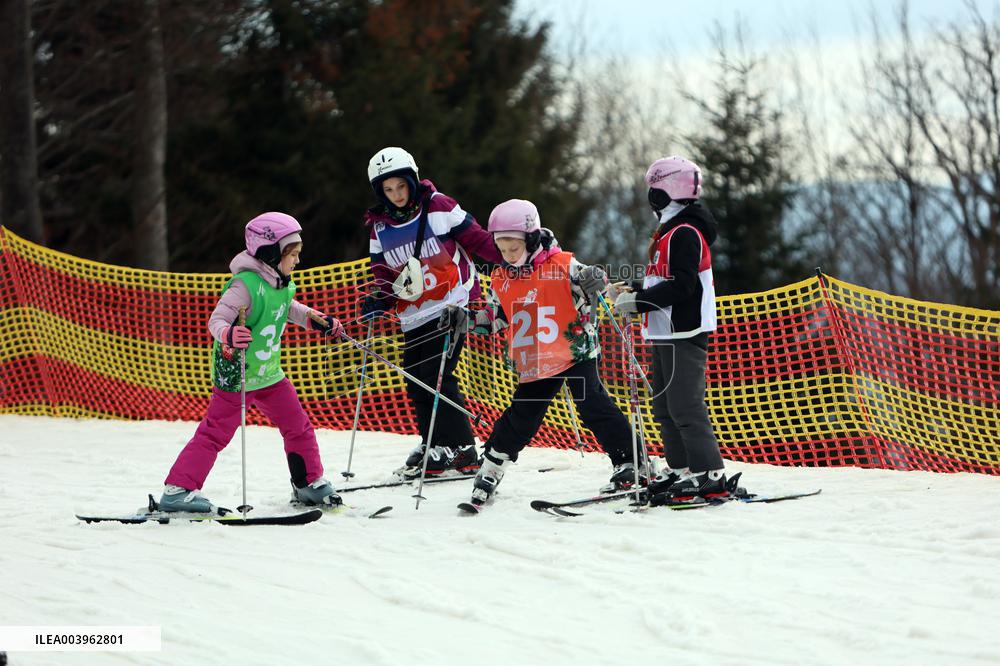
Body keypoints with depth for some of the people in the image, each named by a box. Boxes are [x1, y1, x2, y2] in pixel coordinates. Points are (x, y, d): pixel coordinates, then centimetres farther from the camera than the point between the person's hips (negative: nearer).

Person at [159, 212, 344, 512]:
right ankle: (178, 489, -7)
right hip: (236, 374, -8)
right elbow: (216, 320, -25)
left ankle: (309, 484, 28)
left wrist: (316, 319, 18)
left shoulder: (282, 283, 4)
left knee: (298, 427, 12)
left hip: (269, 373, 8)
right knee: (215, 433, -8)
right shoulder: (247, 285, -24)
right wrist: (228, 334, -45)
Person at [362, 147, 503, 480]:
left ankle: (460, 449, -10)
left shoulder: (439, 207, -5)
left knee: (435, 375, -15)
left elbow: (476, 238, 1)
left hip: (449, 304, -6)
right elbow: (384, 274, 15)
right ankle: (433, 446, 14)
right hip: (413, 316, 6)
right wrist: (379, 300, -5)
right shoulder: (380, 227, 8)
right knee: (417, 382, 2)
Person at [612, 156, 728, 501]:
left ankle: (710, 475, -14)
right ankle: (681, 469, 19)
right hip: (666, 333, 11)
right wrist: (634, 293, 10)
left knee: (685, 407, -13)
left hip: (684, 333, -11)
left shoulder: (685, 233, -14)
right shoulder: (669, 231, 18)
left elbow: (681, 286, -23)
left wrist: (638, 301, -21)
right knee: (665, 407, 14)